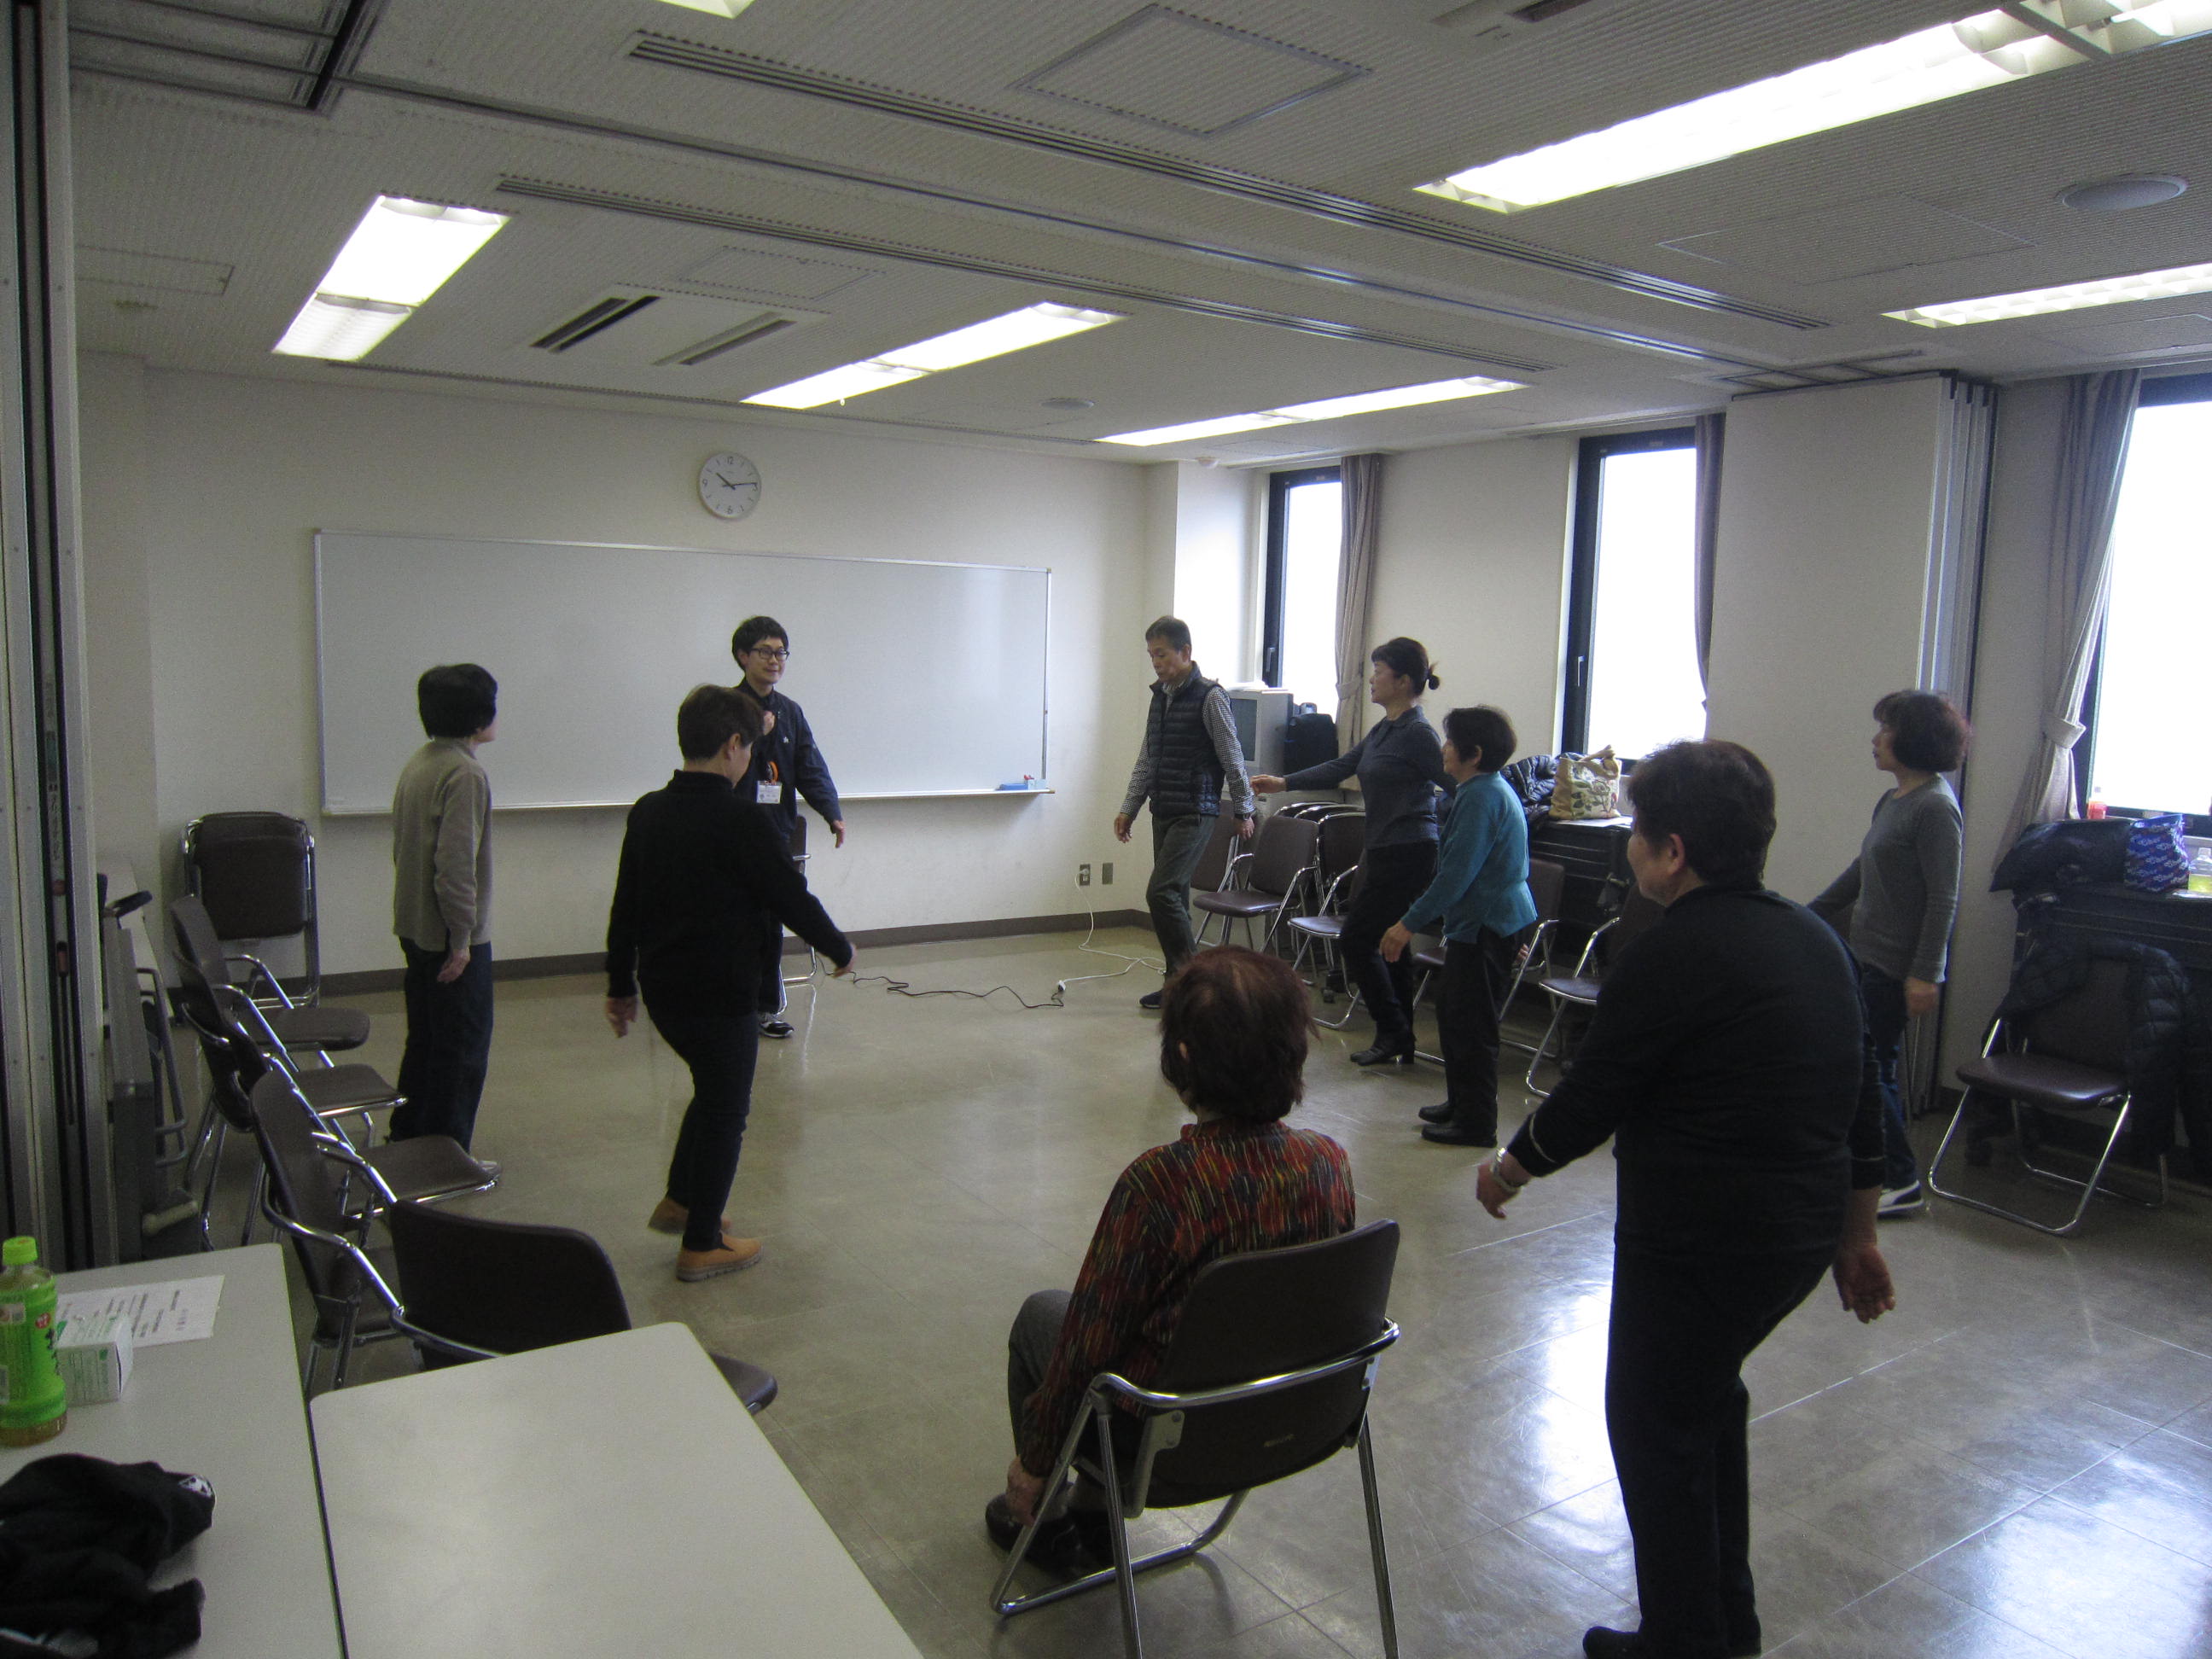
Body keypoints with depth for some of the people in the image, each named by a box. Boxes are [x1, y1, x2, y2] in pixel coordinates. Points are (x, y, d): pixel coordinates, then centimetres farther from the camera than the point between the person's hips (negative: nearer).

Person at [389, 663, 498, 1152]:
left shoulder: (418, 764, 8)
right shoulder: (465, 773, -21)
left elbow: (402, 844, 15)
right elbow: (456, 864, -26)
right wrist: (462, 937, -18)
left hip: (415, 927, 9)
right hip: (450, 935, -9)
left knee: (424, 1038, 21)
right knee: (464, 1047, 3)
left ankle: (407, 1136, 34)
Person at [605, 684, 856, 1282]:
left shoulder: (647, 811, 4)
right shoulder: (740, 817, -19)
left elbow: (624, 908, 11)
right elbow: (791, 898, -14)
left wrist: (621, 985, 21)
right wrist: (840, 950, 3)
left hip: (660, 986, 8)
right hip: (719, 992, -8)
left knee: (714, 1087, 27)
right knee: (726, 1109, 8)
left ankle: (679, 1200, 35)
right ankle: (701, 1245, 18)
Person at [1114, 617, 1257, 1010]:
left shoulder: (1209, 696, -11)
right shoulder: (1160, 696, 13)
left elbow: (1232, 759, -8)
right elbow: (1147, 760, 19)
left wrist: (1245, 811, -5)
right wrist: (1128, 808, 15)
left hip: (1195, 813, -8)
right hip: (1164, 812, 8)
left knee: (1161, 892, -16)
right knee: (1173, 896, 9)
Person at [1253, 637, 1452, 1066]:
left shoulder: (1417, 733, -15)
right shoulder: (1383, 730, 12)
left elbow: (1454, 783, -16)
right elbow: (1340, 767, 18)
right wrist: (1283, 783, 15)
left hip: (1405, 855, -9)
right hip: (1380, 850, 9)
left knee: (1355, 941, -4)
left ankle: (1393, 1032, 8)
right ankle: (1400, 1044, 20)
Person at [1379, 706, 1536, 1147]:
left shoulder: (1482, 796, -20)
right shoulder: (1491, 788, 13)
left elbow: (1457, 874, -25)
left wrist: (1410, 923, -22)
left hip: (1488, 926, -11)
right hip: (1486, 920, 11)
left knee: (1471, 1026, -1)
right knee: (1452, 1013, 19)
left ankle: (1476, 1124, 8)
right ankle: (1461, 1102, 32)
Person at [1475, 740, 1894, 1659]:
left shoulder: (1671, 956, -20)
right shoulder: (1815, 938, 7)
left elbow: (1587, 1101, -14)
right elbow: (1862, 1102, 13)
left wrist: (1506, 1170, 4)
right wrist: (1857, 1236, 22)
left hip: (1700, 1240, -9)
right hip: (1803, 1231, 9)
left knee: (1657, 1425, 8)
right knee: (1708, 1394, 25)